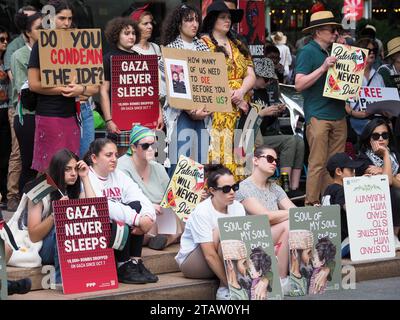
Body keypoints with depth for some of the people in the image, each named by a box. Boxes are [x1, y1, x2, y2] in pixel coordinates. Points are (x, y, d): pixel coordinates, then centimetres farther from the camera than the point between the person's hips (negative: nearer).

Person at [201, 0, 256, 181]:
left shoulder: (238, 46, 19)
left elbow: (251, 75, 11)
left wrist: (241, 91, -10)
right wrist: (229, 95, -14)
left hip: (240, 111, 5)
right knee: (218, 154, -12)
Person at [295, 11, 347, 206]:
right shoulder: (308, 52, -4)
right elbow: (299, 84, -14)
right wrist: (323, 68, -19)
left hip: (338, 115, 7)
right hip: (318, 115, -7)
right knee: (318, 164, -7)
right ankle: (312, 203, -2)